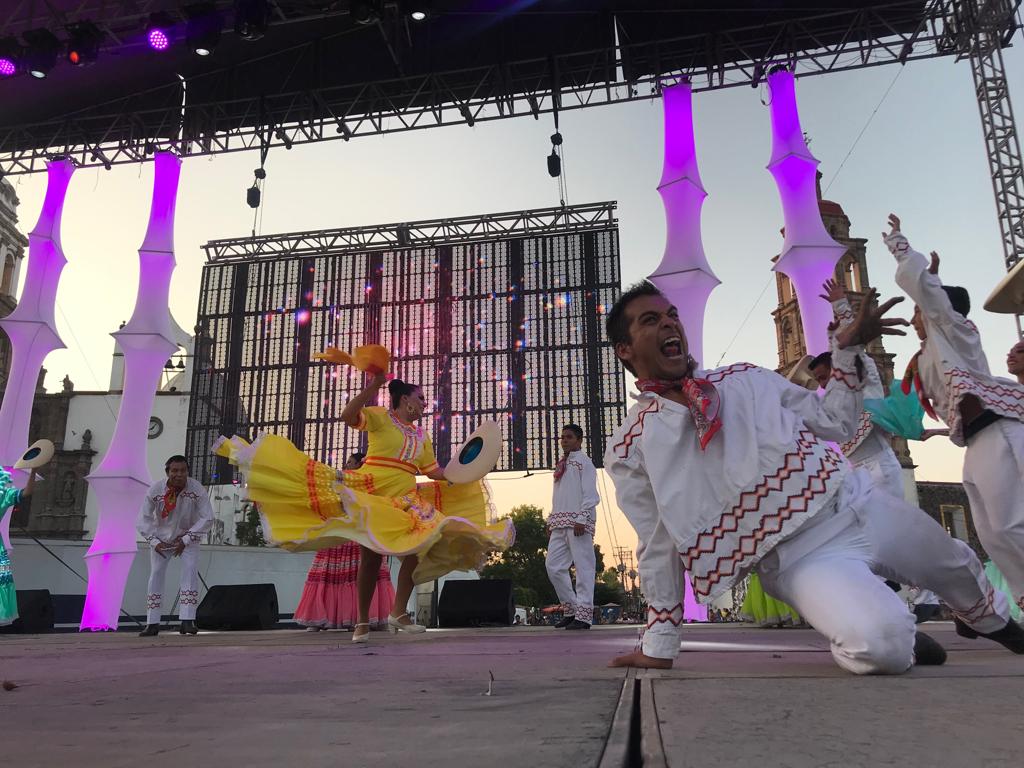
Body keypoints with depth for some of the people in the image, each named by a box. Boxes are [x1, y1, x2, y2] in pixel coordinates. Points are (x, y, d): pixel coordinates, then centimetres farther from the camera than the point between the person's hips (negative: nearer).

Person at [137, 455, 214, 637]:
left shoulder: (197, 489, -25)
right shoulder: (155, 490, -22)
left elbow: (207, 518, -20)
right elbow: (144, 519, -12)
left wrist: (186, 540, -22)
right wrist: (154, 542, -21)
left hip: (188, 536, -1)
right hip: (161, 537, 1)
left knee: (190, 571, -17)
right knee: (156, 574, -4)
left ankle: (187, 621, -16)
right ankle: (152, 624, 4)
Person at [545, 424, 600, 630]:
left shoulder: (583, 462, -1)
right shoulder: (561, 464, 22)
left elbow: (591, 495, -10)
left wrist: (581, 519, -19)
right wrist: (552, 521, 16)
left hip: (578, 522, -8)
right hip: (560, 523, 8)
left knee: (583, 567, -4)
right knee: (553, 565, 4)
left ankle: (583, 615, -1)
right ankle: (570, 609, 15)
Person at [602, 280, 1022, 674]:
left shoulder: (745, 378, 3)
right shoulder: (629, 450, -9)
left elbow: (833, 422, 11)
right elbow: (659, 548, -2)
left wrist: (847, 348, 0)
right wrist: (659, 644, 2)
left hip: (862, 503, 5)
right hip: (796, 554, -5)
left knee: (958, 569, 28)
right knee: (880, 644, -32)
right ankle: (902, 642, 7)